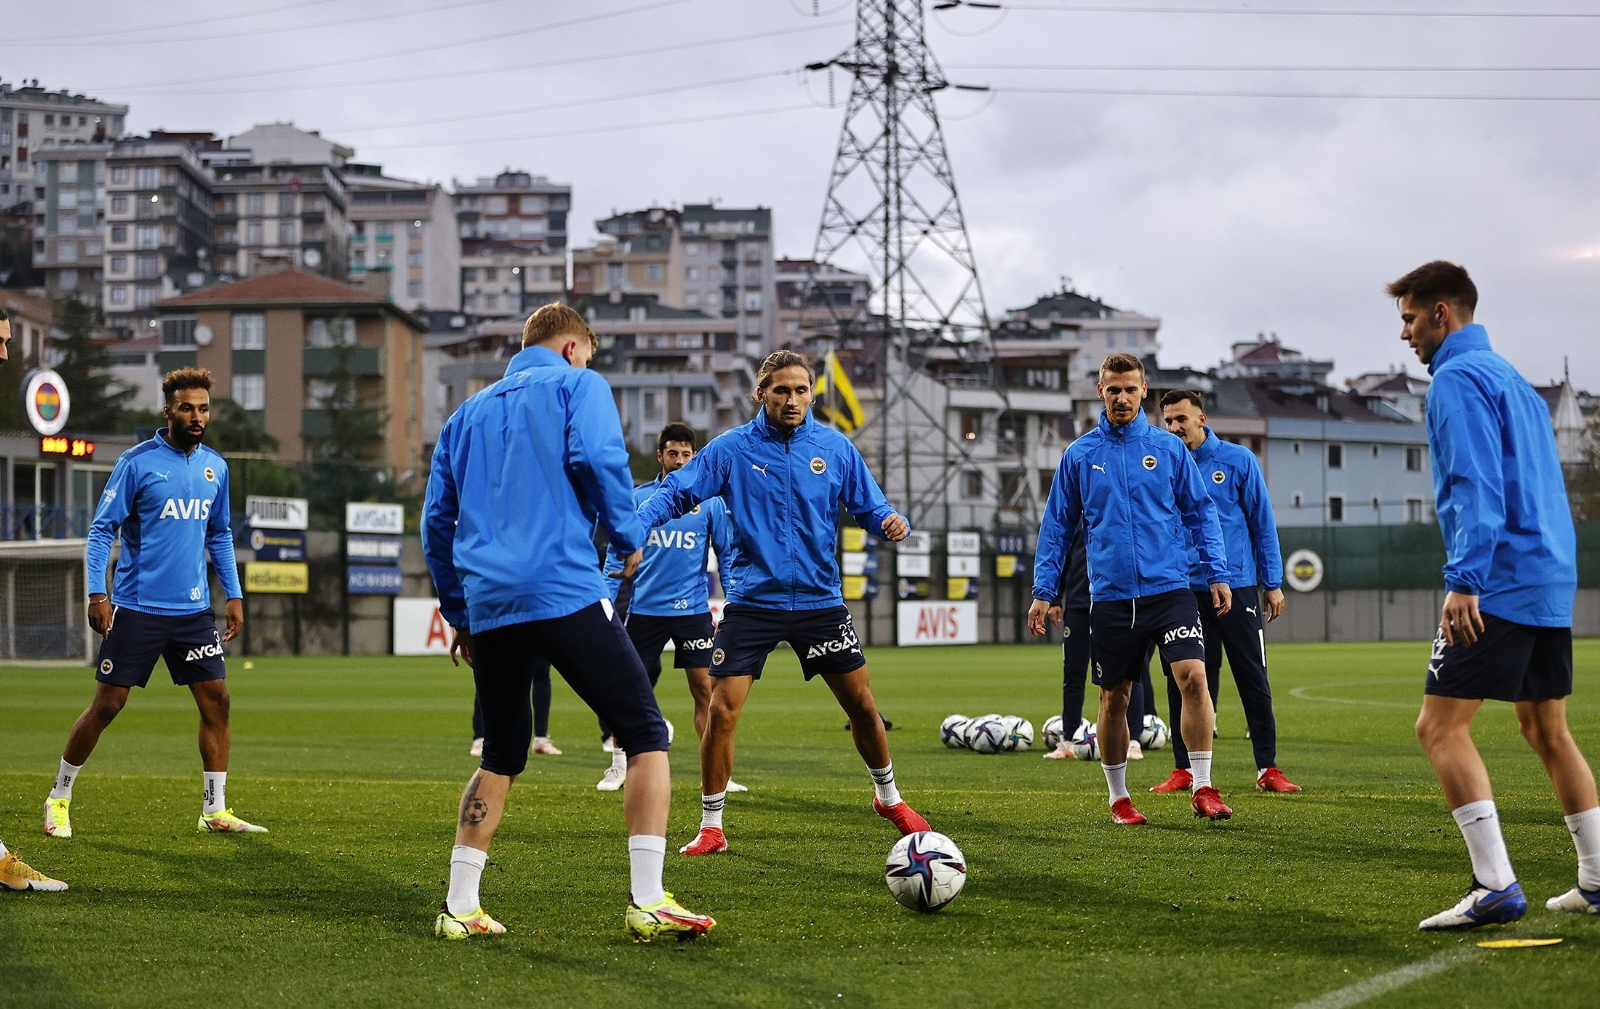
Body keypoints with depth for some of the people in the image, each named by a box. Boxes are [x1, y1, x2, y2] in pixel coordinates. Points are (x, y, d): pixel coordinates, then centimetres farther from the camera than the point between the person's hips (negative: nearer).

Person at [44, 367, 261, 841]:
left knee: (216, 699, -1)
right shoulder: (137, 462, -8)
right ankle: (59, 798, 15)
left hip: (194, 610, 5)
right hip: (137, 609, -5)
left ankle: (215, 811, 7)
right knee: (107, 703, -1)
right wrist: (97, 593, -15)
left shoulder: (215, 467, 9)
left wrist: (234, 594, 13)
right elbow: (102, 528, -7)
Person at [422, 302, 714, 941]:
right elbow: (597, 457, -11)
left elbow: (437, 523, 23)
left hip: (488, 607, 6)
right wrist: (628, 535, 2)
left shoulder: (467, 416, 24)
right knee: (646, 735, 1)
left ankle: (459, 908, 11)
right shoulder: (577, 385, 8)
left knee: (500, 758, 19)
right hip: (566, 594, -6)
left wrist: (457, 612, 29)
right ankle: (647, 902, -9)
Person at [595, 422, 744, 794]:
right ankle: (620, 765, 18)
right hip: (644, 608, 1)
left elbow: (727, 554, 5)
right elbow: (617, 554, 8)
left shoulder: (709, 501, 2)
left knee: (704, 689, -4)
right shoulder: (638, 498, 4)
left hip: (693, 610, -1)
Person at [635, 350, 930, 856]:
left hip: (820, 602, 2)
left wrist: (892, 522, -17)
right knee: (722, 710, -11)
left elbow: (869, 508, 6)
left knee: (862, 705, 8)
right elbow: (676, 492, -7)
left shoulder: (835, 448, 1)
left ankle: (888, 797, 33)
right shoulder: (731, 448, -4)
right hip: (752, 602, -2)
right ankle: (711, 827, 4)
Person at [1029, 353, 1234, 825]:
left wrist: (1218, 574, 0)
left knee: (1193, 675, -17)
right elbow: (1057, 526, 10)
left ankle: (1204, 788, -8)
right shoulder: (1079, 455, 5)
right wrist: (1043, 591, 6)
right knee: (1113, 697, 6)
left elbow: (1201, 512, 9)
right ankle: (1119, 798, 21)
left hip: (1169, 588, -1)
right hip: (1111, 595, 1)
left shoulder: (1168, 448, 5)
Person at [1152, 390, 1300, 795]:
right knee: (1184, 684, 3)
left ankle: (1268, 768, 6)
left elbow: (1263, 522, 3)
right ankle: (1184, 769, 11)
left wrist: (1273, 583, 0)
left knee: (1254, 679, 0)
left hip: (1238, 586, -2)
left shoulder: (1238, 460, 0)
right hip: (1183, 590, 2)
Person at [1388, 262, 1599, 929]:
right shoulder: (1511, 378, 21)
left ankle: (1496, 887, -18)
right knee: (1546, 731, 17)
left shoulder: (1459, 378, -9)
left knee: (1440, 727, -10)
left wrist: (1464, 580, -26)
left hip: (1500, 583, -10)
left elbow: (1478, 486, -21)